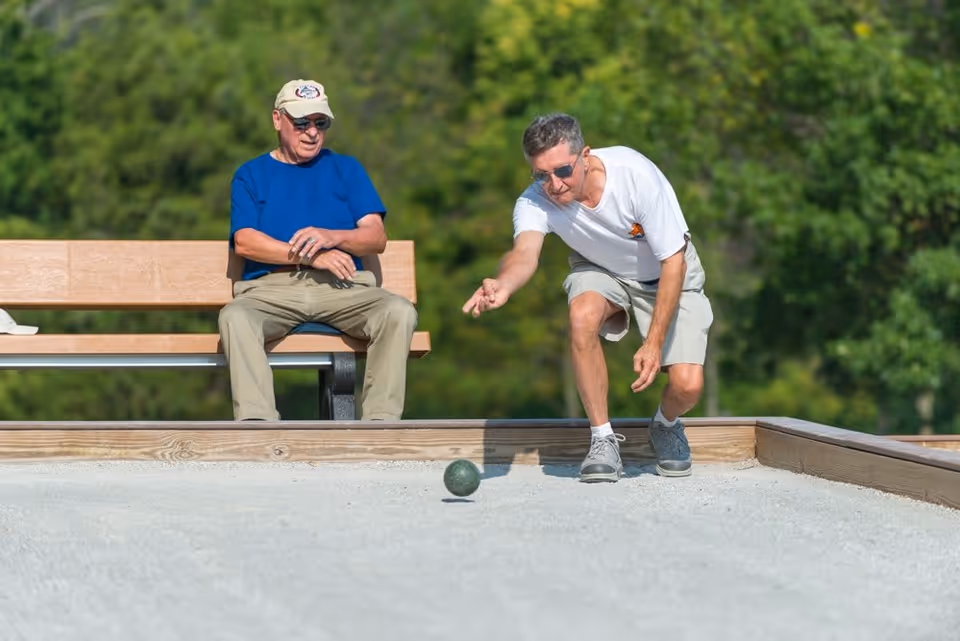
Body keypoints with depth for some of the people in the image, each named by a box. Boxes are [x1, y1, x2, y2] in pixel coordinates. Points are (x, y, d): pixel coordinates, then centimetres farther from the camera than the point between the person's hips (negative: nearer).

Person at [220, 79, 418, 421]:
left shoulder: (346, 169, 21)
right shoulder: (250, 175, 17)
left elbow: (377, 238, 8)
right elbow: (245, 242, 0)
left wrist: (331, 237, -13)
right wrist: (312, 256, -10)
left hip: (342, 287, 1)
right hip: (271, 288, -1)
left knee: (399, 312, -28)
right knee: (235, 317, -35)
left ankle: (380, 422, -31)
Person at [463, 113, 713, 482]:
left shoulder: (636, 175, -34)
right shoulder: (535, 202, -27)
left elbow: (673, 262, -28)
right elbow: (525, 253, -47)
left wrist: (654, 344, -33)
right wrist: (504, 285, -72)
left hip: (664, 276, -2)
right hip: (600, 272, 2)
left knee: (687, 385, -20)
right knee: (583, 315, -35)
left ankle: (666, 426, 20)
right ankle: (603, 441, -18)